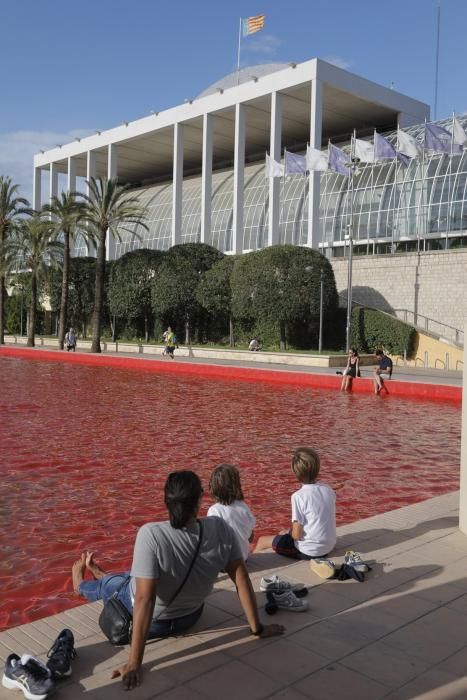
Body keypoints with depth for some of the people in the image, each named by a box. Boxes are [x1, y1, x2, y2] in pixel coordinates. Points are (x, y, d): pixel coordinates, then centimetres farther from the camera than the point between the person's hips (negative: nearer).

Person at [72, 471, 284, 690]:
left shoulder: (151, 535, -37)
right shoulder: (221, 529, -25)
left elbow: (144, 599, -35)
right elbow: (242, 579, -18)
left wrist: (134, 663, -29)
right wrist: (257, 628, -5)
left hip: (154, 619, -4)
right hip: (191, 614, 4)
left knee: (106, 585, 28)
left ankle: (81, 584, 62)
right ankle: (98, 574, 62)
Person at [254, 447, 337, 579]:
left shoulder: (298, 496, -22)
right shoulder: (329, 490, -4)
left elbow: (297, 534, -21)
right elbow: (323, 520, 8)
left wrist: (289, 532, 2)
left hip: (308, 550, -6)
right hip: (329, 546, 6)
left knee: (262, 541, 17)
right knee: (284, 533, 30)